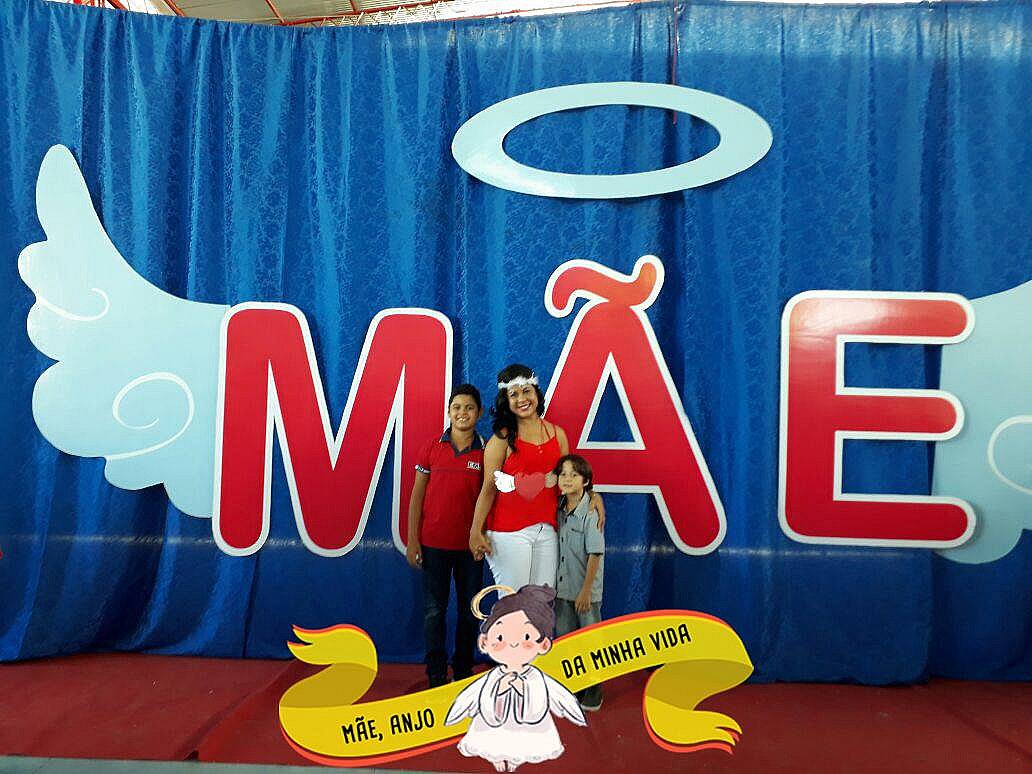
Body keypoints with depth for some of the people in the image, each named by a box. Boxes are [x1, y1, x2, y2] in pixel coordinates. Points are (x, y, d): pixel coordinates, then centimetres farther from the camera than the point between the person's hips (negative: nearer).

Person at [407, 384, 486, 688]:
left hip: (470, 544, 0)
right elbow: (417, 496, 2)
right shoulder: (432, 449, 0)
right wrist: (412, 540, -2)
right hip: (434, 543, 0)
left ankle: (463, 669, 29)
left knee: (469, 609, 12)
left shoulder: (486, 452, -2)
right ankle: (436, 674, 21)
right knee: (434, 610, 7)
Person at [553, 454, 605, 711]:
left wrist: (586, 590, -16)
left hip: (586, 590, -6)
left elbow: (595, 554, -16)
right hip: (563, 588, 6)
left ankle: (594, 691, 25)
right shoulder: (560, 510, 1)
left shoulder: (591, 513, -17)